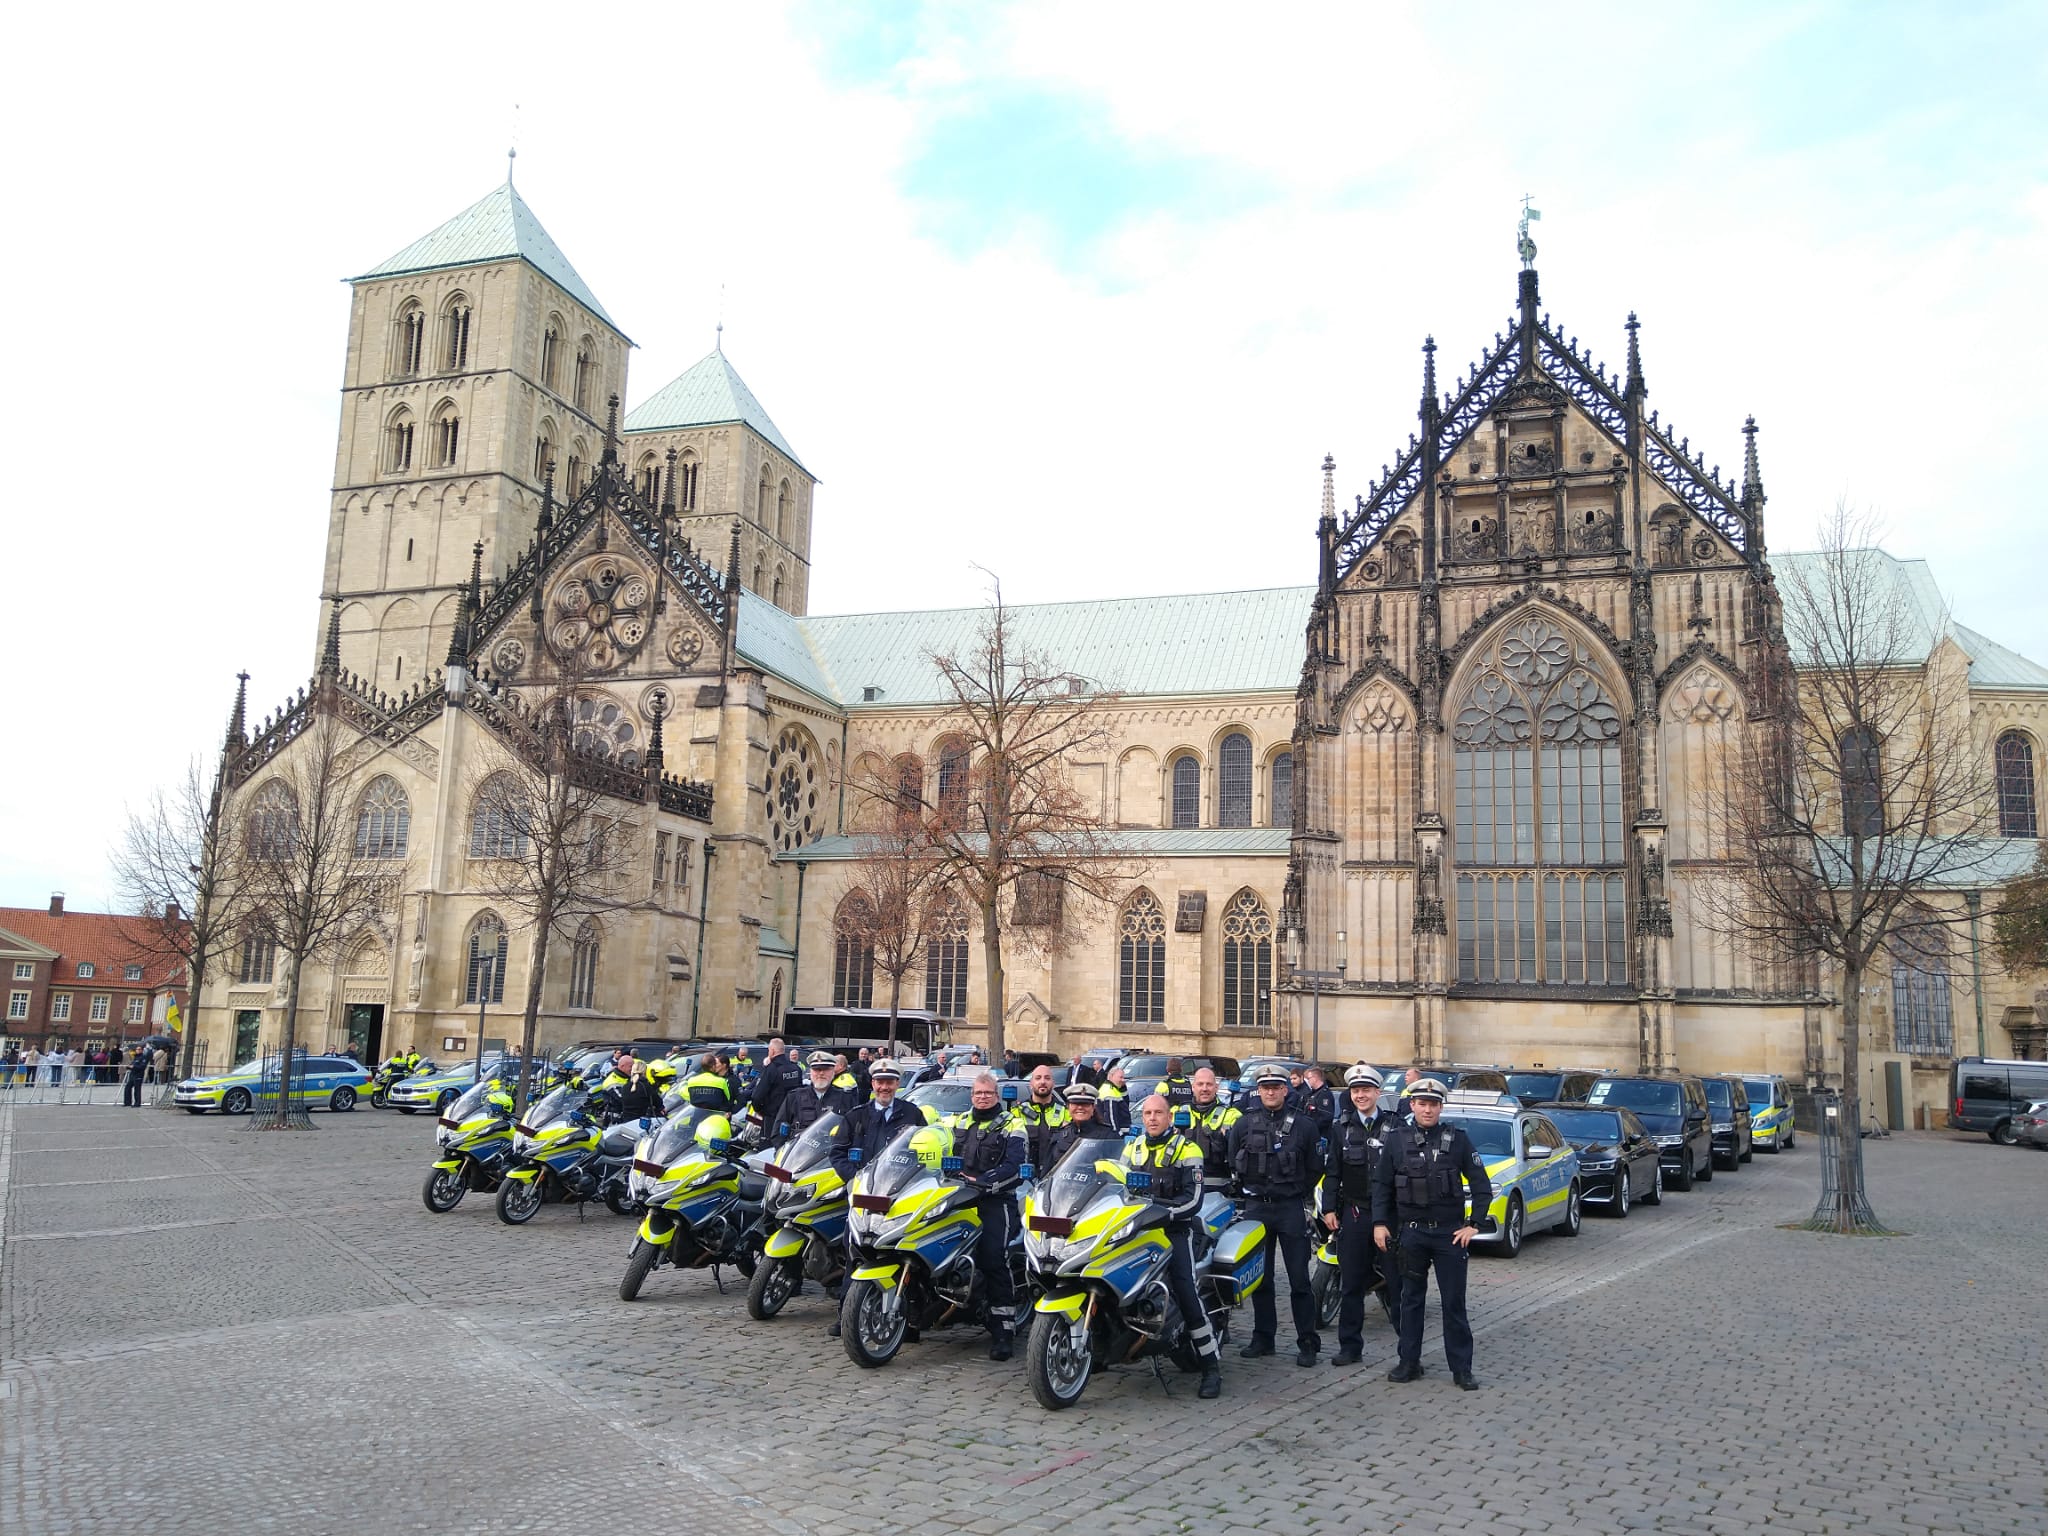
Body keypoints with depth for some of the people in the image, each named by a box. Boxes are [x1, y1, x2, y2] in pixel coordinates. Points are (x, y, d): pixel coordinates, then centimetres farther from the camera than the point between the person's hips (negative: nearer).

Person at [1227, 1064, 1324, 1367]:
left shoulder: (1303, 1124, 0)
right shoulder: (1245, 1123, 6)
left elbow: (1314, 1168, 5)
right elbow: (1233, 1165, 14)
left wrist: (1298, 1195, 3)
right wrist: (1247, 1194, 11)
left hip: (1291, 1208, -3)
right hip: (1256, 1207, 3)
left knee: (1299, 1278, -3)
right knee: (1259, 1277, 9)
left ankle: (1307, 1342, 4)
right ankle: (1263, 1337, 18)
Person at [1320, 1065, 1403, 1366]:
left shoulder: (1394, 1125, 1)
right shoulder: (1341, 1128, 9)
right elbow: (1332, 1172, 9)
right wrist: (1329, 1208, 1)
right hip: (1353, 1213, 3)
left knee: (1398, 1281, 0)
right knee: (1352, 1284, 7)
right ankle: (1350, 1345, 15)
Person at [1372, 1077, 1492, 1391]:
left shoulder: (1457, 1139, -1)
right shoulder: (1396, 1139, 2)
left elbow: (1481, 1184, 2)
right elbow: (1381, 1185, 6)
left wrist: (1474, 1224, -4)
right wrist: (1379, 1223, -1)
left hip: (1450, 1232, -1)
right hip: (1411, 1232, 1)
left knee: (1454, 1302, 2)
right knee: (1411, 1299, 10)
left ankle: (1461, 1368, 10)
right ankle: (1409, 1362, 19)